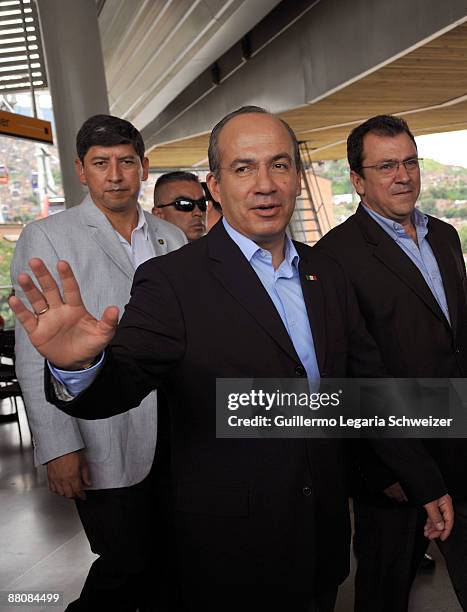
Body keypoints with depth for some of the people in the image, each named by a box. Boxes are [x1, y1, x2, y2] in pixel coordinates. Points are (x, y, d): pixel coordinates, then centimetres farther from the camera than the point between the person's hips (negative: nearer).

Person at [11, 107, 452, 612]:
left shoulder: (326, 274, 2)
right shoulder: (172, 281, -15)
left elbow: (369, 380, 7)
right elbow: (125, 379, -21)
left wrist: (424, 481, 8)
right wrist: (78, 366, -44)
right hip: (229, 551, -5)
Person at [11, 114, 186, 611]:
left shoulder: (171, 239, 9)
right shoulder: (46, 238, -5)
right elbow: (35, 353, -8)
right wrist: (59, 446, -13)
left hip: (172, 439, 5)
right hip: (103, 445, -4)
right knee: (125, 566, 6)